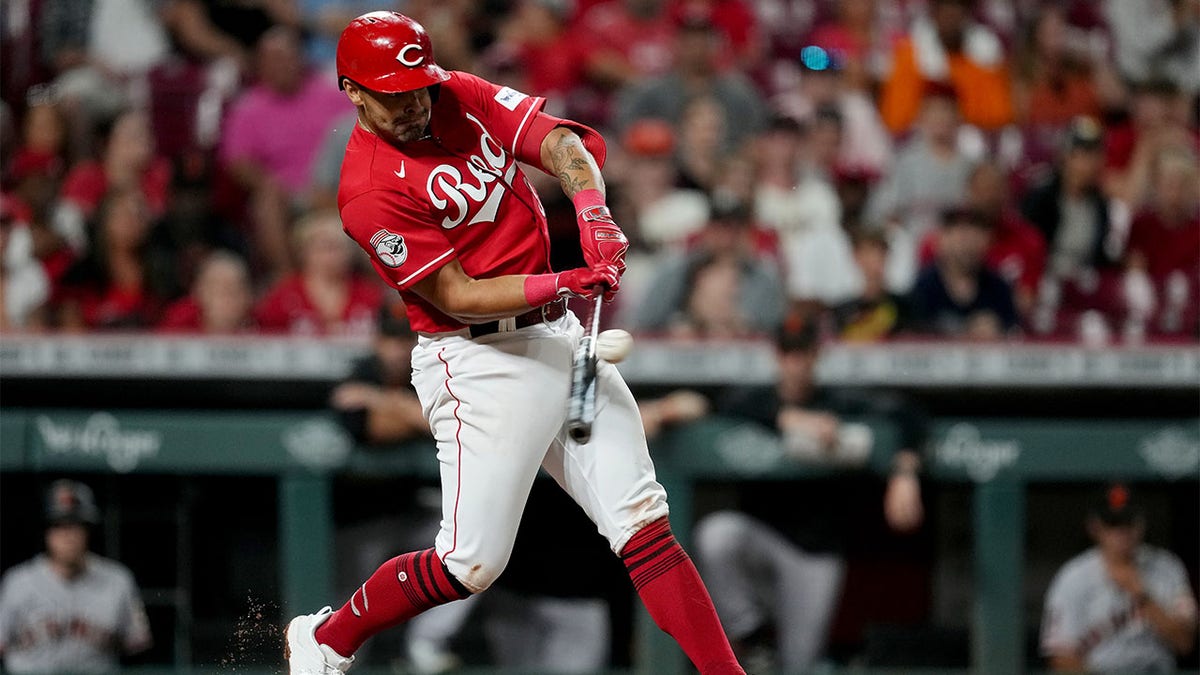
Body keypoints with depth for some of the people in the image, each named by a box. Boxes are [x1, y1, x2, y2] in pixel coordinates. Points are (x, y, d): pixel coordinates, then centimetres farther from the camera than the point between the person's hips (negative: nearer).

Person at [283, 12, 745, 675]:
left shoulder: (460, 95, 6)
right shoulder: (369, 190, -16)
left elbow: (557, 142, -4)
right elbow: (456, 296, -17)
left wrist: (593, 212, -24)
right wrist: (560, 284, -28)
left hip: (559, 337, 7)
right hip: (479, 364, -7)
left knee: (643, 521, 0)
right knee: (471, 563, -6)